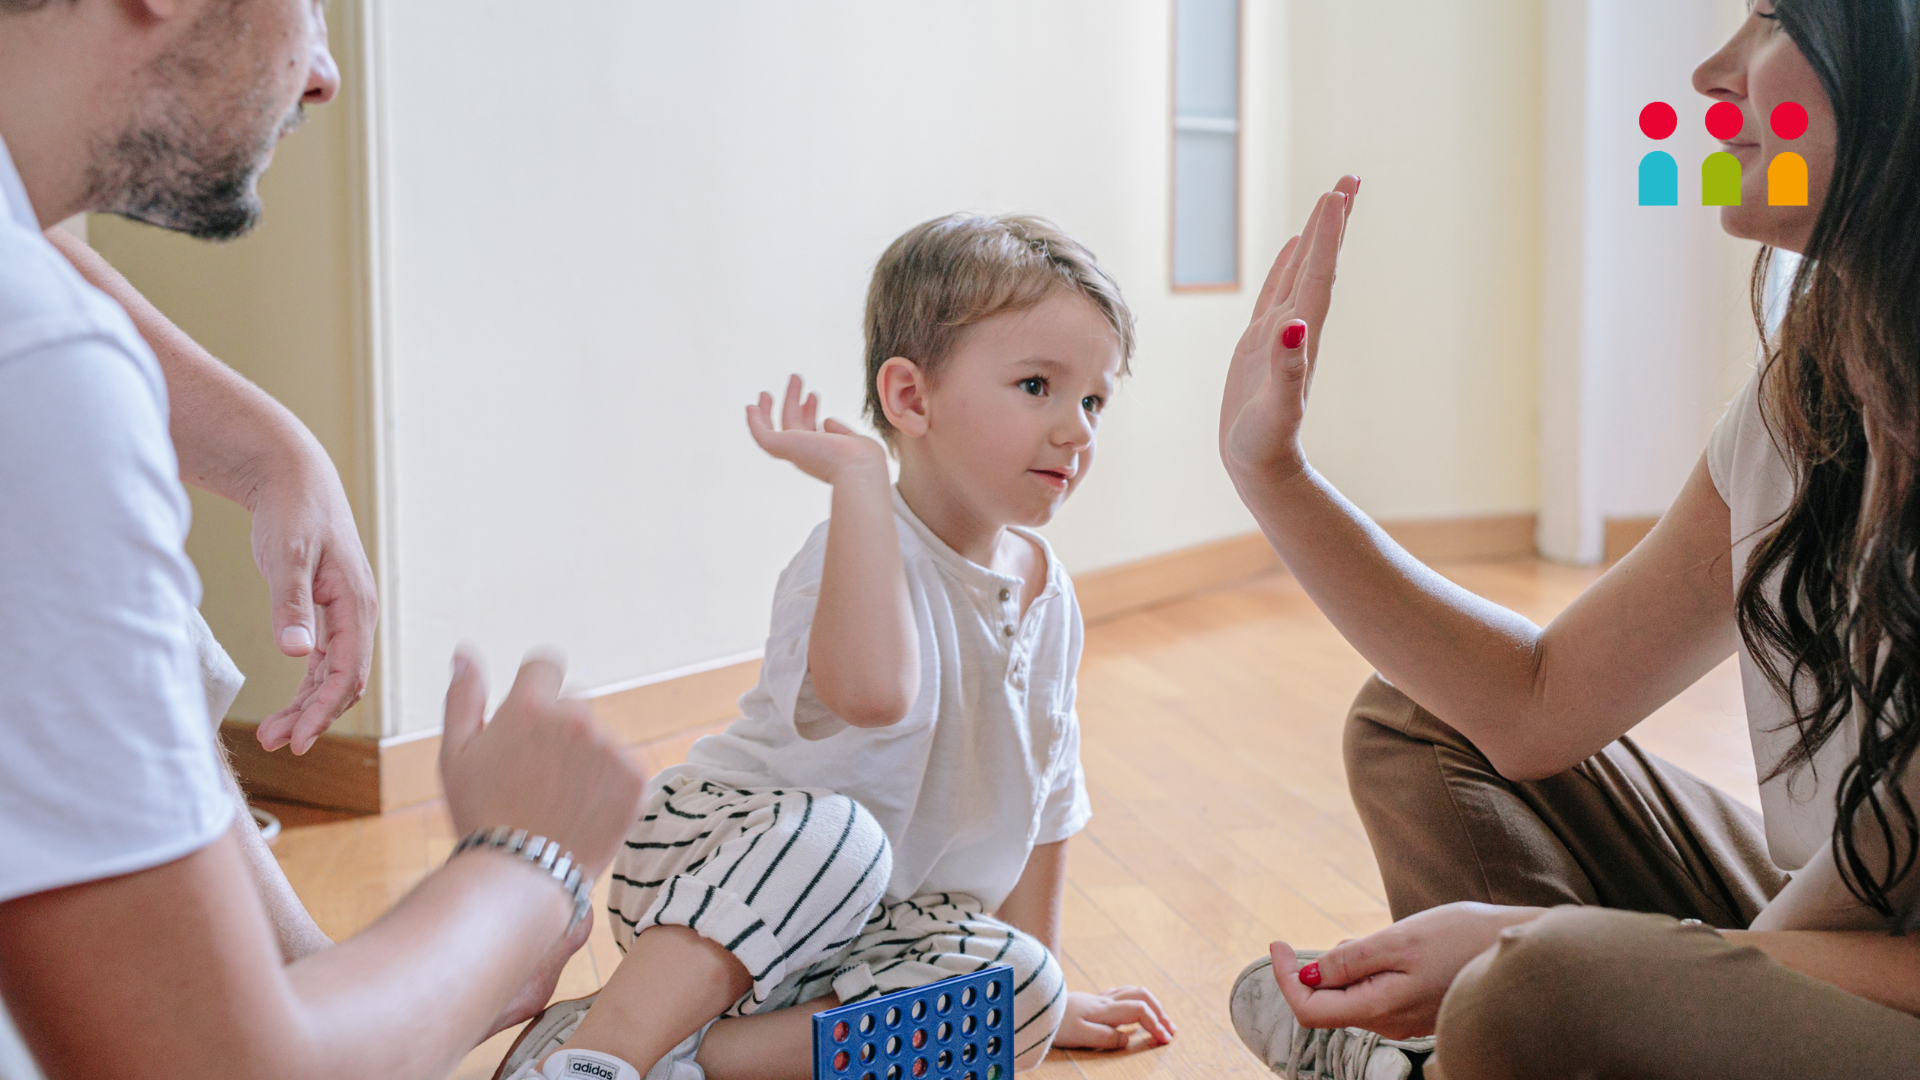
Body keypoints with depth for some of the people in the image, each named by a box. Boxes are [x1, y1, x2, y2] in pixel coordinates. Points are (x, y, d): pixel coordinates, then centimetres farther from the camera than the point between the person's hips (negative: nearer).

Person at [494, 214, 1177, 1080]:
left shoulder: (1047, 594, 4)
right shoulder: (862, 552, -21)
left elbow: (1041, 793, 15)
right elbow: (871, 690, -46)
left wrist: (1043, 983, 19)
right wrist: (857, 472, -38)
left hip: (863, 933, 7)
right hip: (711, 861, -7)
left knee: (1020, 998, -20)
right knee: (832, 831, -38)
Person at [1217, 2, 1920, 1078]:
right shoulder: (1804, 408, 0)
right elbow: (1539, 706, 4)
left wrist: (1524, 942, -29)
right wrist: (1273, 470, 2)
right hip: (1816, 942, 7)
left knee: (1546, 991, -32)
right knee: (1417, 720, 9)